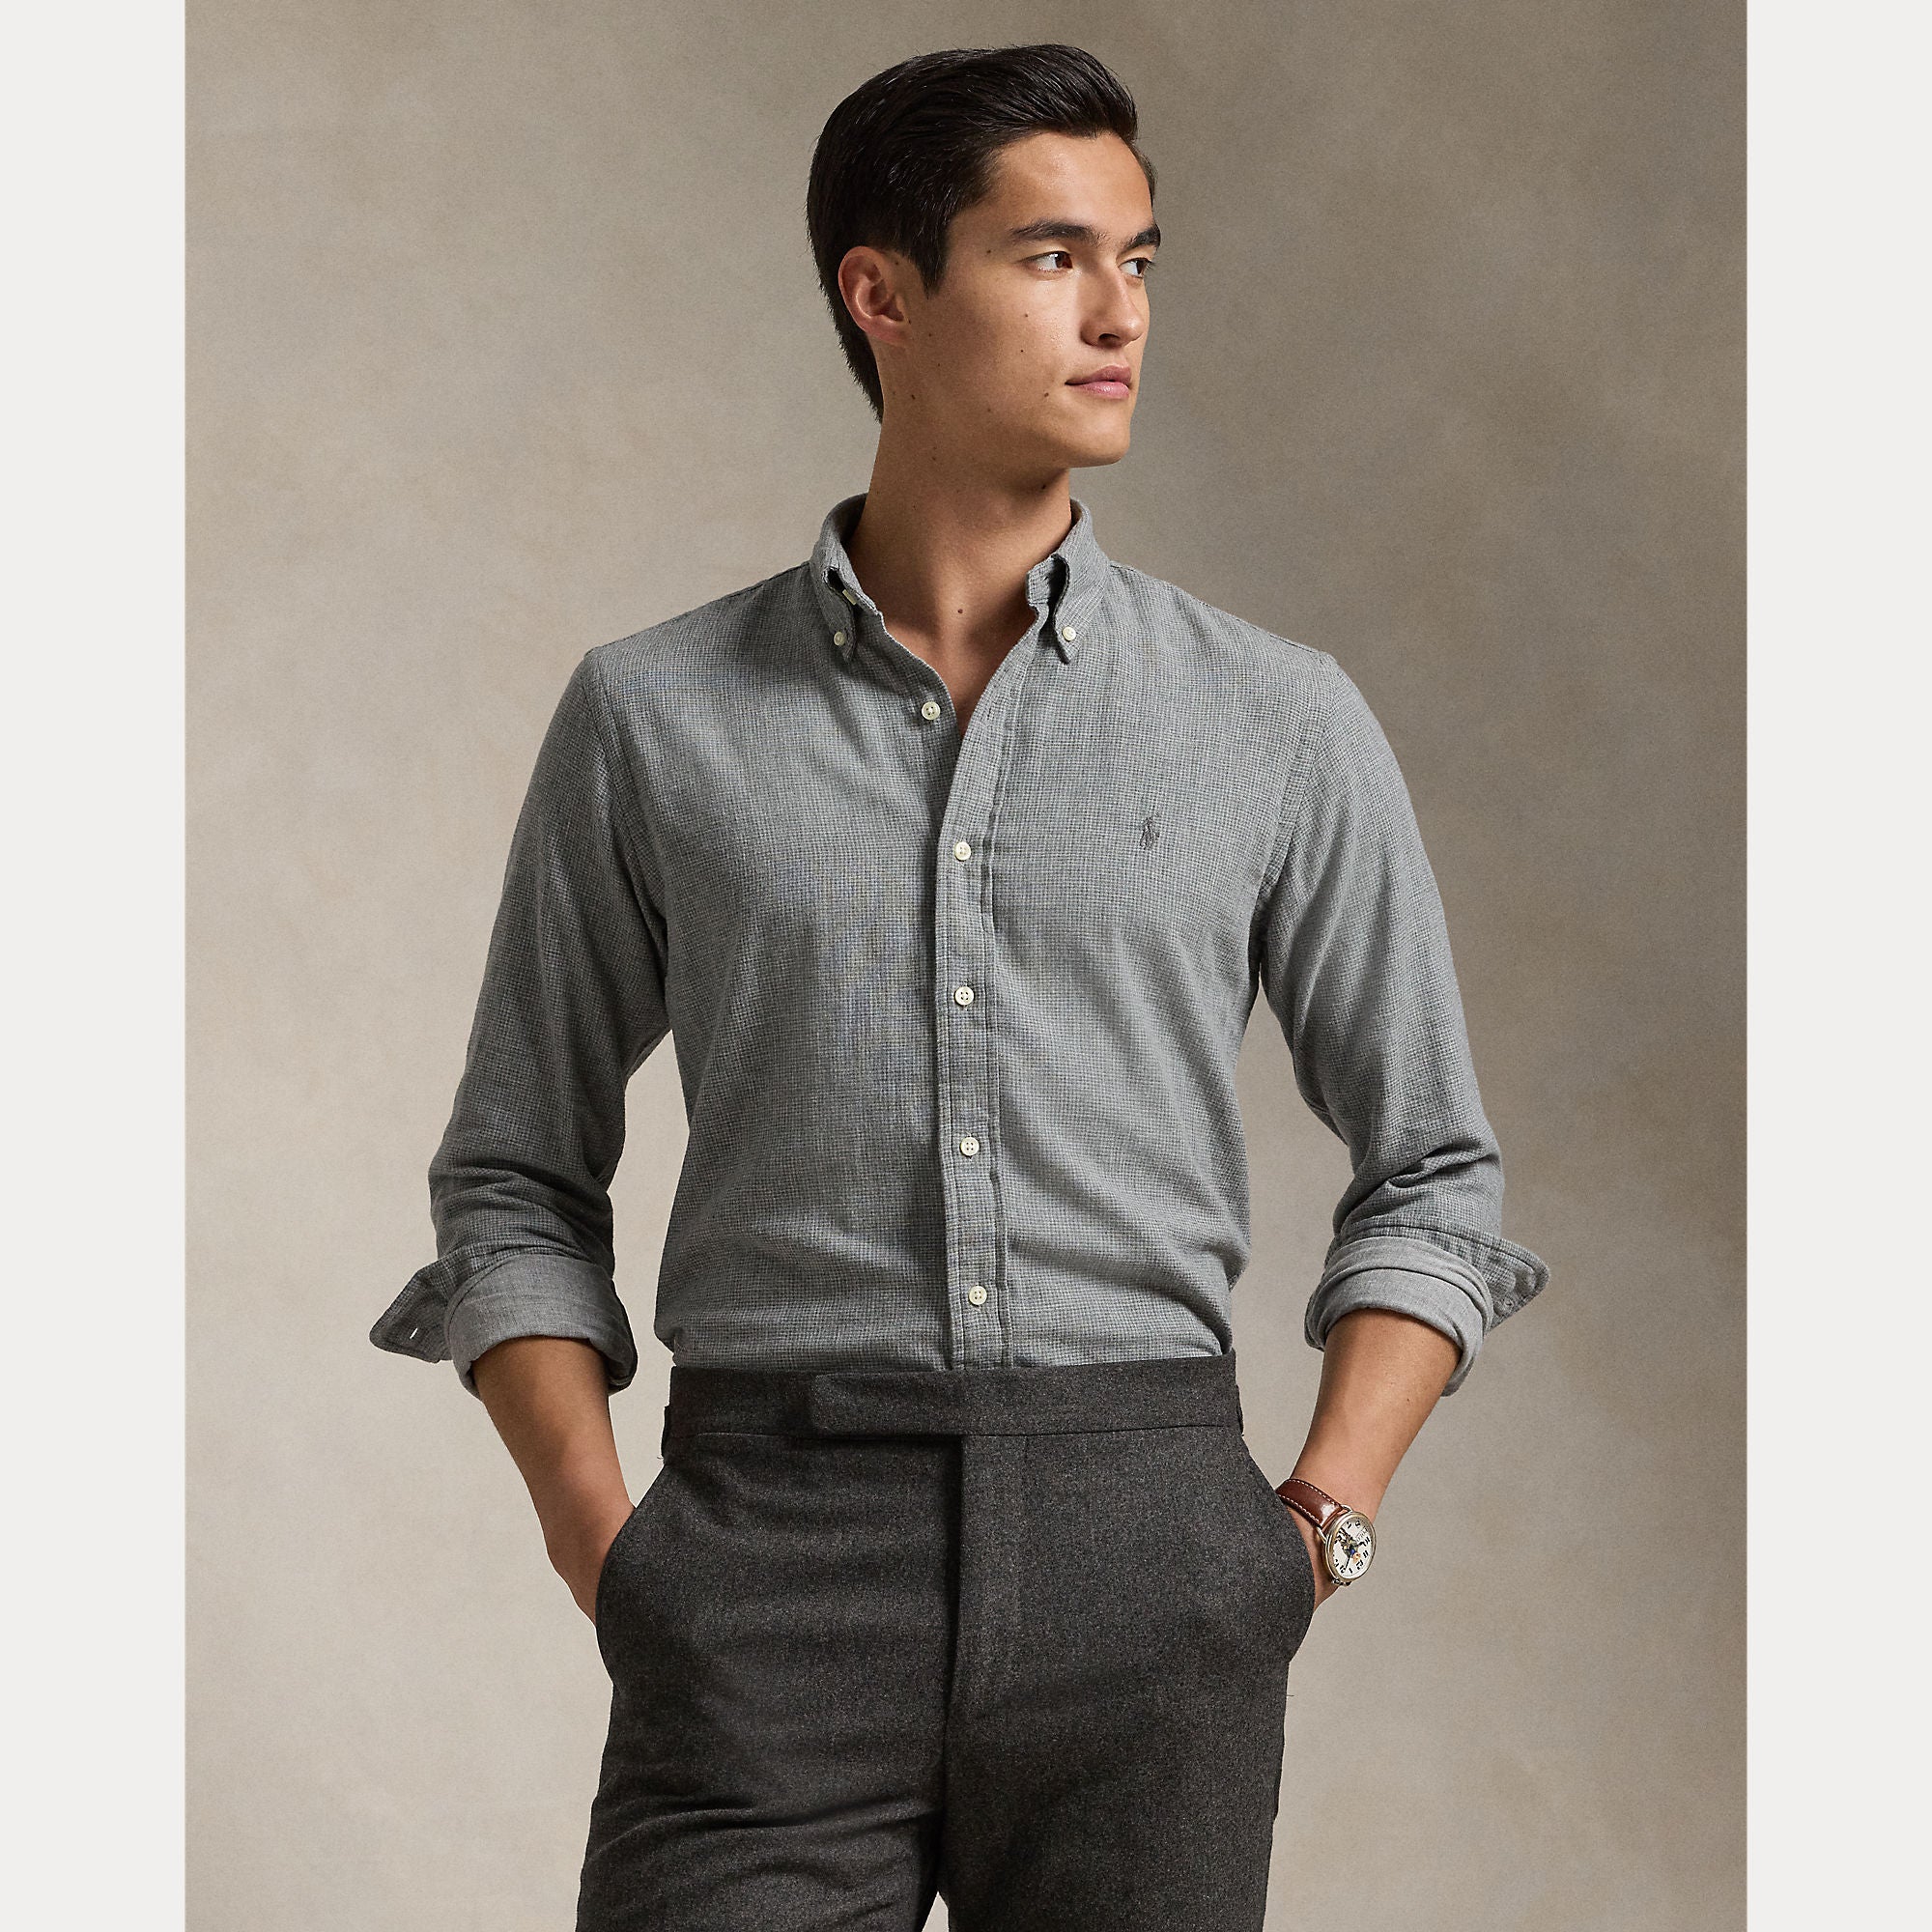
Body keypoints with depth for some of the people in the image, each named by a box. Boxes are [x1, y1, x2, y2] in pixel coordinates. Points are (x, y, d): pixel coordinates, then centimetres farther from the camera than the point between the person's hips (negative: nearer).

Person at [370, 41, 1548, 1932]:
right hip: (768, 1561, -1)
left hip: (1146, 1553, 1)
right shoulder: (651, 718, 6)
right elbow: (516, 1183, 11)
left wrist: (1316, 1522, 1)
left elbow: (1430, 1174, 13)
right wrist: (596, 1536, -2)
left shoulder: (1280, 725, 7)